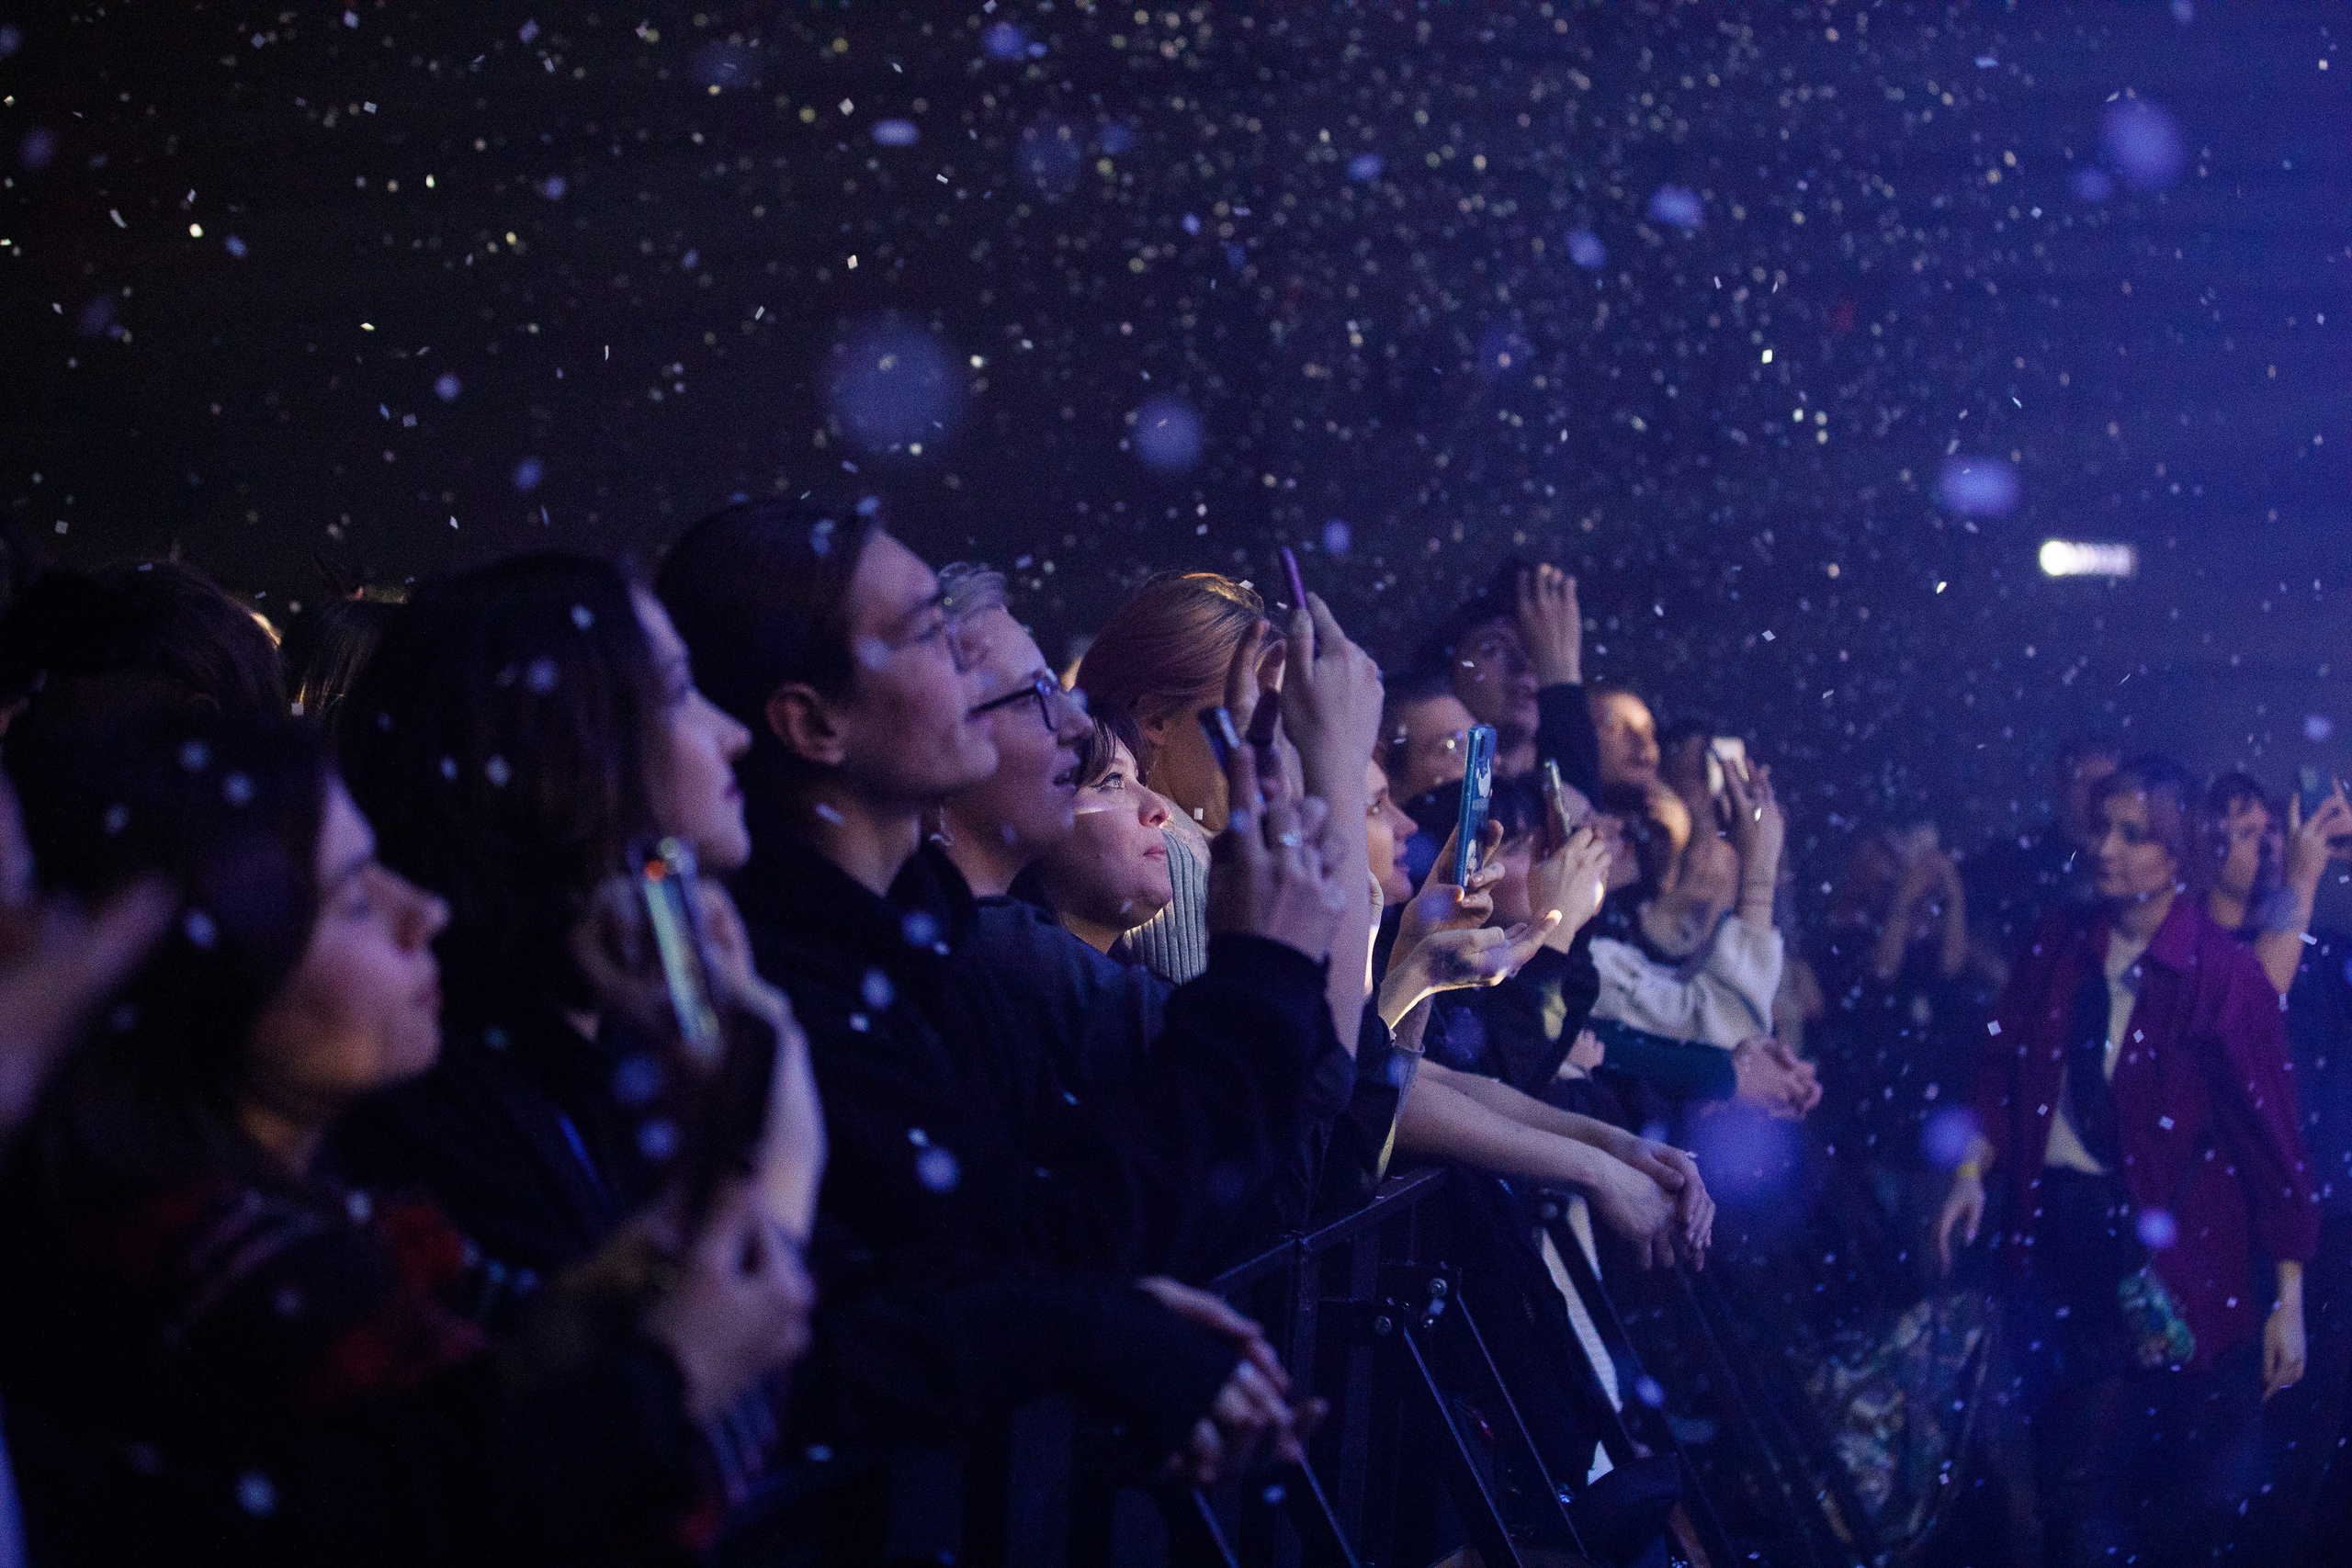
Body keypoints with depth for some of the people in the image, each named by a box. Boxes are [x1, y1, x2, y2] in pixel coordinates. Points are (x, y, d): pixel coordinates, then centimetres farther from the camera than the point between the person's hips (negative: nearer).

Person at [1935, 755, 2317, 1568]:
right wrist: (1973, 1168, -10)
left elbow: (2269, 1136, -9)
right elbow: (2004, 1071, 8)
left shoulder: (2223, 975, -12)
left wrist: (2288, 1302, -9)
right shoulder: (2060, 944, 2)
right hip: (2052, 1224, 4)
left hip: (2162, 1256, -4)